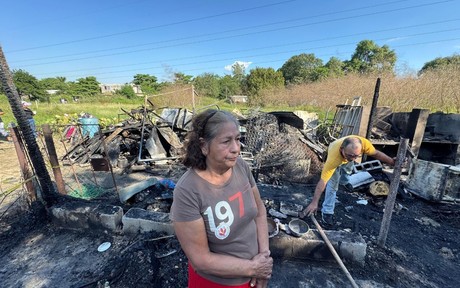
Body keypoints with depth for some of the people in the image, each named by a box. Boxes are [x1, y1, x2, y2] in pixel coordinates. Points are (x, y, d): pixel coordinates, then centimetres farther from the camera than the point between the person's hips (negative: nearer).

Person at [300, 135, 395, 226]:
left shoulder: (364, 143, -43)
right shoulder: (333, 158, -50)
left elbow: (376, 153, -18)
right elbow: (322, 182, -45)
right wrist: (314, 203, -44)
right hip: (336, 159, -4)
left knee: (344, 180, 21)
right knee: (333, 184, -13)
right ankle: (327, 212, 1)